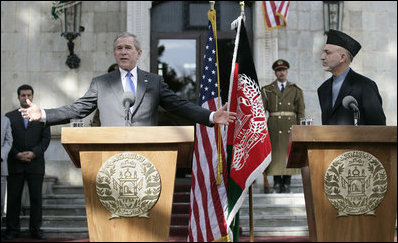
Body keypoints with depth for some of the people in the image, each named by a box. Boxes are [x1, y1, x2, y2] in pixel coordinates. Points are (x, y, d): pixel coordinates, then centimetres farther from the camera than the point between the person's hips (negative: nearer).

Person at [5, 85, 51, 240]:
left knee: (36, 198, 1)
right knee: (13, 198, 2)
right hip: (15, 164, 0)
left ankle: (35, 230, 7)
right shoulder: (9, 116, 10)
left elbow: (46, 138, 3)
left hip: (36, 163, 0)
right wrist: (17, 154, -10)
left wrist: (33, 153, -10)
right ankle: (12, 230, 8)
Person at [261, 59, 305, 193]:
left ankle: (287, 183, 8)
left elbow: (301, 111, 7)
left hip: (290, 125, 0)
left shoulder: (295, 90, 8)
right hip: (274, 126, 0)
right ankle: (277, 183, 5)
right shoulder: (267, 90, 8)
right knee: (275, 152, -2)